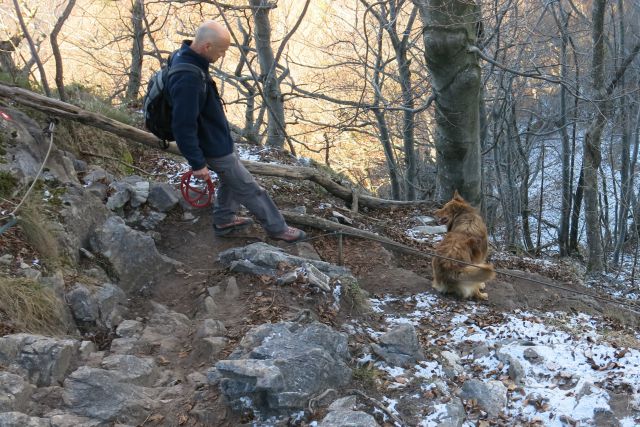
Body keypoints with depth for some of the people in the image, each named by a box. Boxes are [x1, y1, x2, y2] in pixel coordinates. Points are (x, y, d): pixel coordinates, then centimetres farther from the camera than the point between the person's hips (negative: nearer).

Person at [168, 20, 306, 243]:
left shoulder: (185, 56, -6)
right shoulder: (188, 80, -37)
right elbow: (183, 127, -32)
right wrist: (197, 163, -23)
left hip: (216, 137, 9)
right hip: (213, 147, -9)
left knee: (231, 179, 29)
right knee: (250, 189, 8)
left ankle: (224, 220, 45)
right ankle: (277, 228, 25)